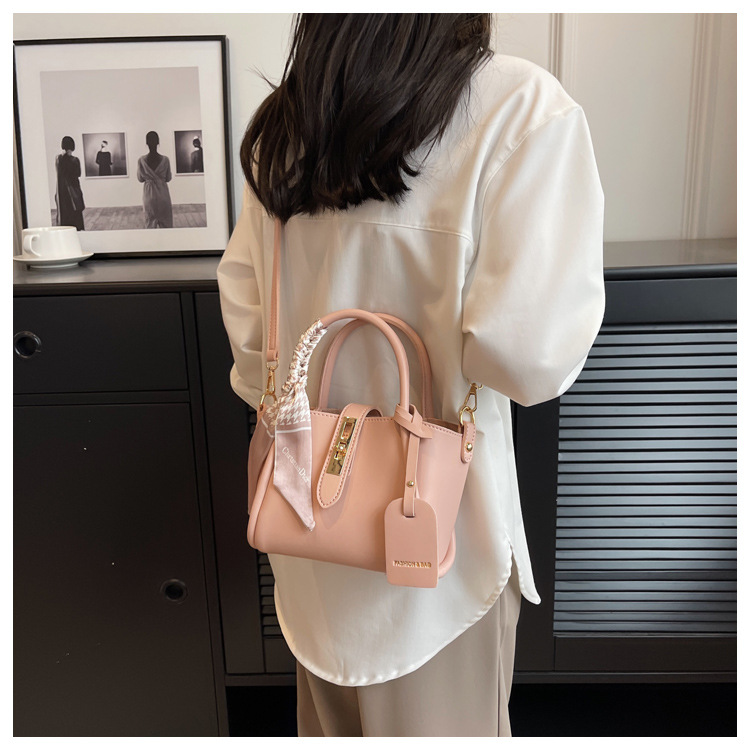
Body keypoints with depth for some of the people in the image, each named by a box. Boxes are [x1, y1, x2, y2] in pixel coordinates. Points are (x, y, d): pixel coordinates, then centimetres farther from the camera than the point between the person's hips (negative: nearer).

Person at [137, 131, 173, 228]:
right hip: (163, 193, -1)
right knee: (164, 222, 9)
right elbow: (168, 178, 0)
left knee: (150, 221, 10)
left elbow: (140, 179, 2)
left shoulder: (141, 160, -9)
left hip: (149, 194, 1)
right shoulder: (165, 159, -11)